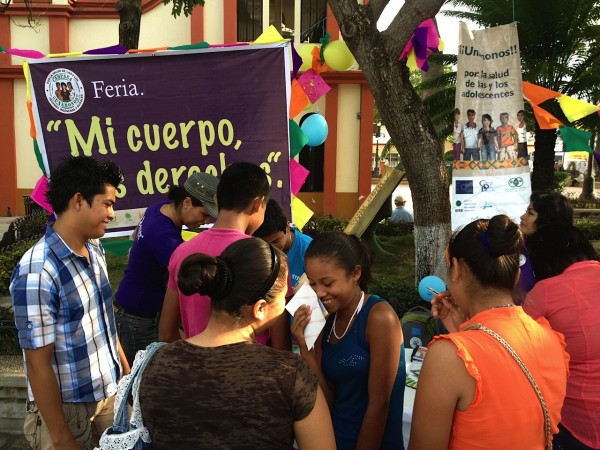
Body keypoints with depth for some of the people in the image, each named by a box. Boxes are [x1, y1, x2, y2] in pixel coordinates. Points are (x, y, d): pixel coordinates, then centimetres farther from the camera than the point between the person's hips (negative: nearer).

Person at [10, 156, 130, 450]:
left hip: (111, 391, 7)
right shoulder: (37, 272, -25)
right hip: (67, 406, -7)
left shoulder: (95, 249, -1)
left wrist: (125, 369, 14)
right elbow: (38, 364, -20)